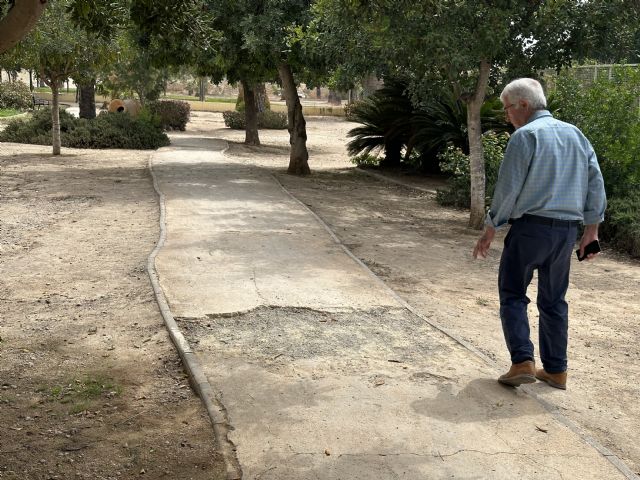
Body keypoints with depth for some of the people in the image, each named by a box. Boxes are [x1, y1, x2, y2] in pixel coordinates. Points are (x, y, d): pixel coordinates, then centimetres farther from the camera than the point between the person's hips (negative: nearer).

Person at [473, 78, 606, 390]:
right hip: (567, 231, 6)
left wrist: (490, 230, -3)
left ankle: (523, 362, -5)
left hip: (530, 227, -6)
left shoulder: (525, 136, -8)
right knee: (553, 300, 14)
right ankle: (556, 370, 18)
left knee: (513, 295, 6)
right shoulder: (575, 134, 12)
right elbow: (596, 183, 11)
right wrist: (591, 230, 15)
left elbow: (508, 189, -11)